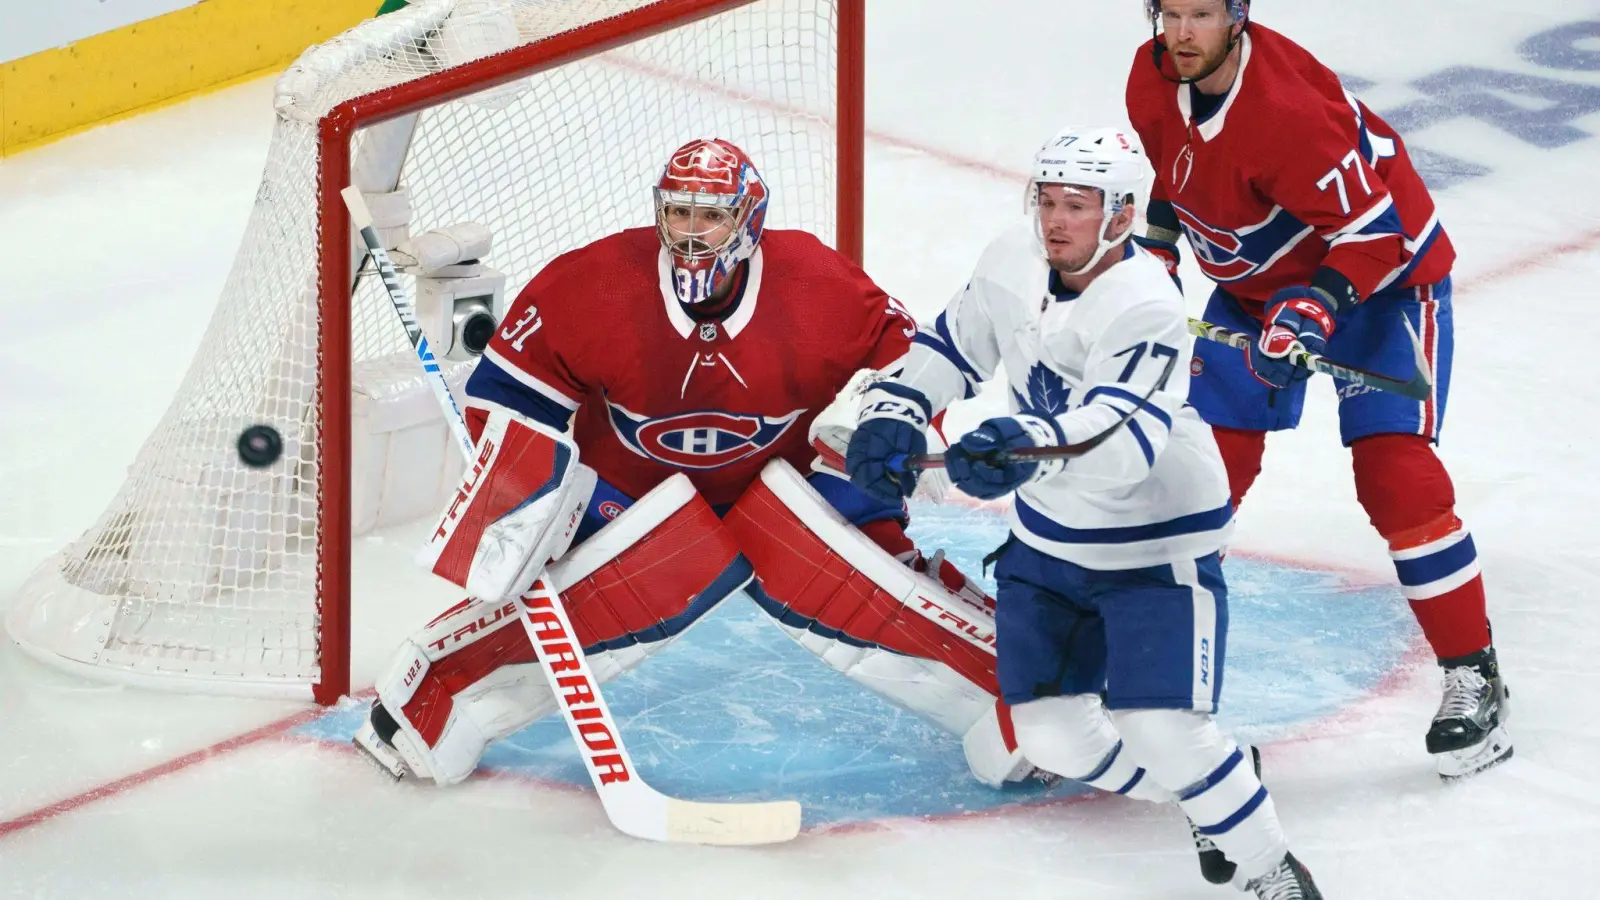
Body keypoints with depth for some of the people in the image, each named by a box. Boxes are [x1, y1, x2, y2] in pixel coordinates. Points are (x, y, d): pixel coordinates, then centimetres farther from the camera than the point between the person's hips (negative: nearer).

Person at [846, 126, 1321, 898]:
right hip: (1048, 537, 7)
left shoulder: (1146, 309, -28)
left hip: (1156, 547, -7)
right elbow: (950, 346, 11)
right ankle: (1203, 798, 28)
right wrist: (893, 413, -6)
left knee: (1164, 733, -20)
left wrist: (1029, 444, -62)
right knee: (1052, 735, 3)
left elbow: (1123, 437, -45)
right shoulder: (1013, 264, -6)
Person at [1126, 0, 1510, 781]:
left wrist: (1314, 308, -41)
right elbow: (1160, 178, 10)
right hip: (1257, 281, 7)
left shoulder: (1290, 107, -35)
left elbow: (1372, 229, -30)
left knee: (1394, 471, -16)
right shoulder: (1153, 78, -11)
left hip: (1382, 274, -7)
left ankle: (1474, 678, -7)